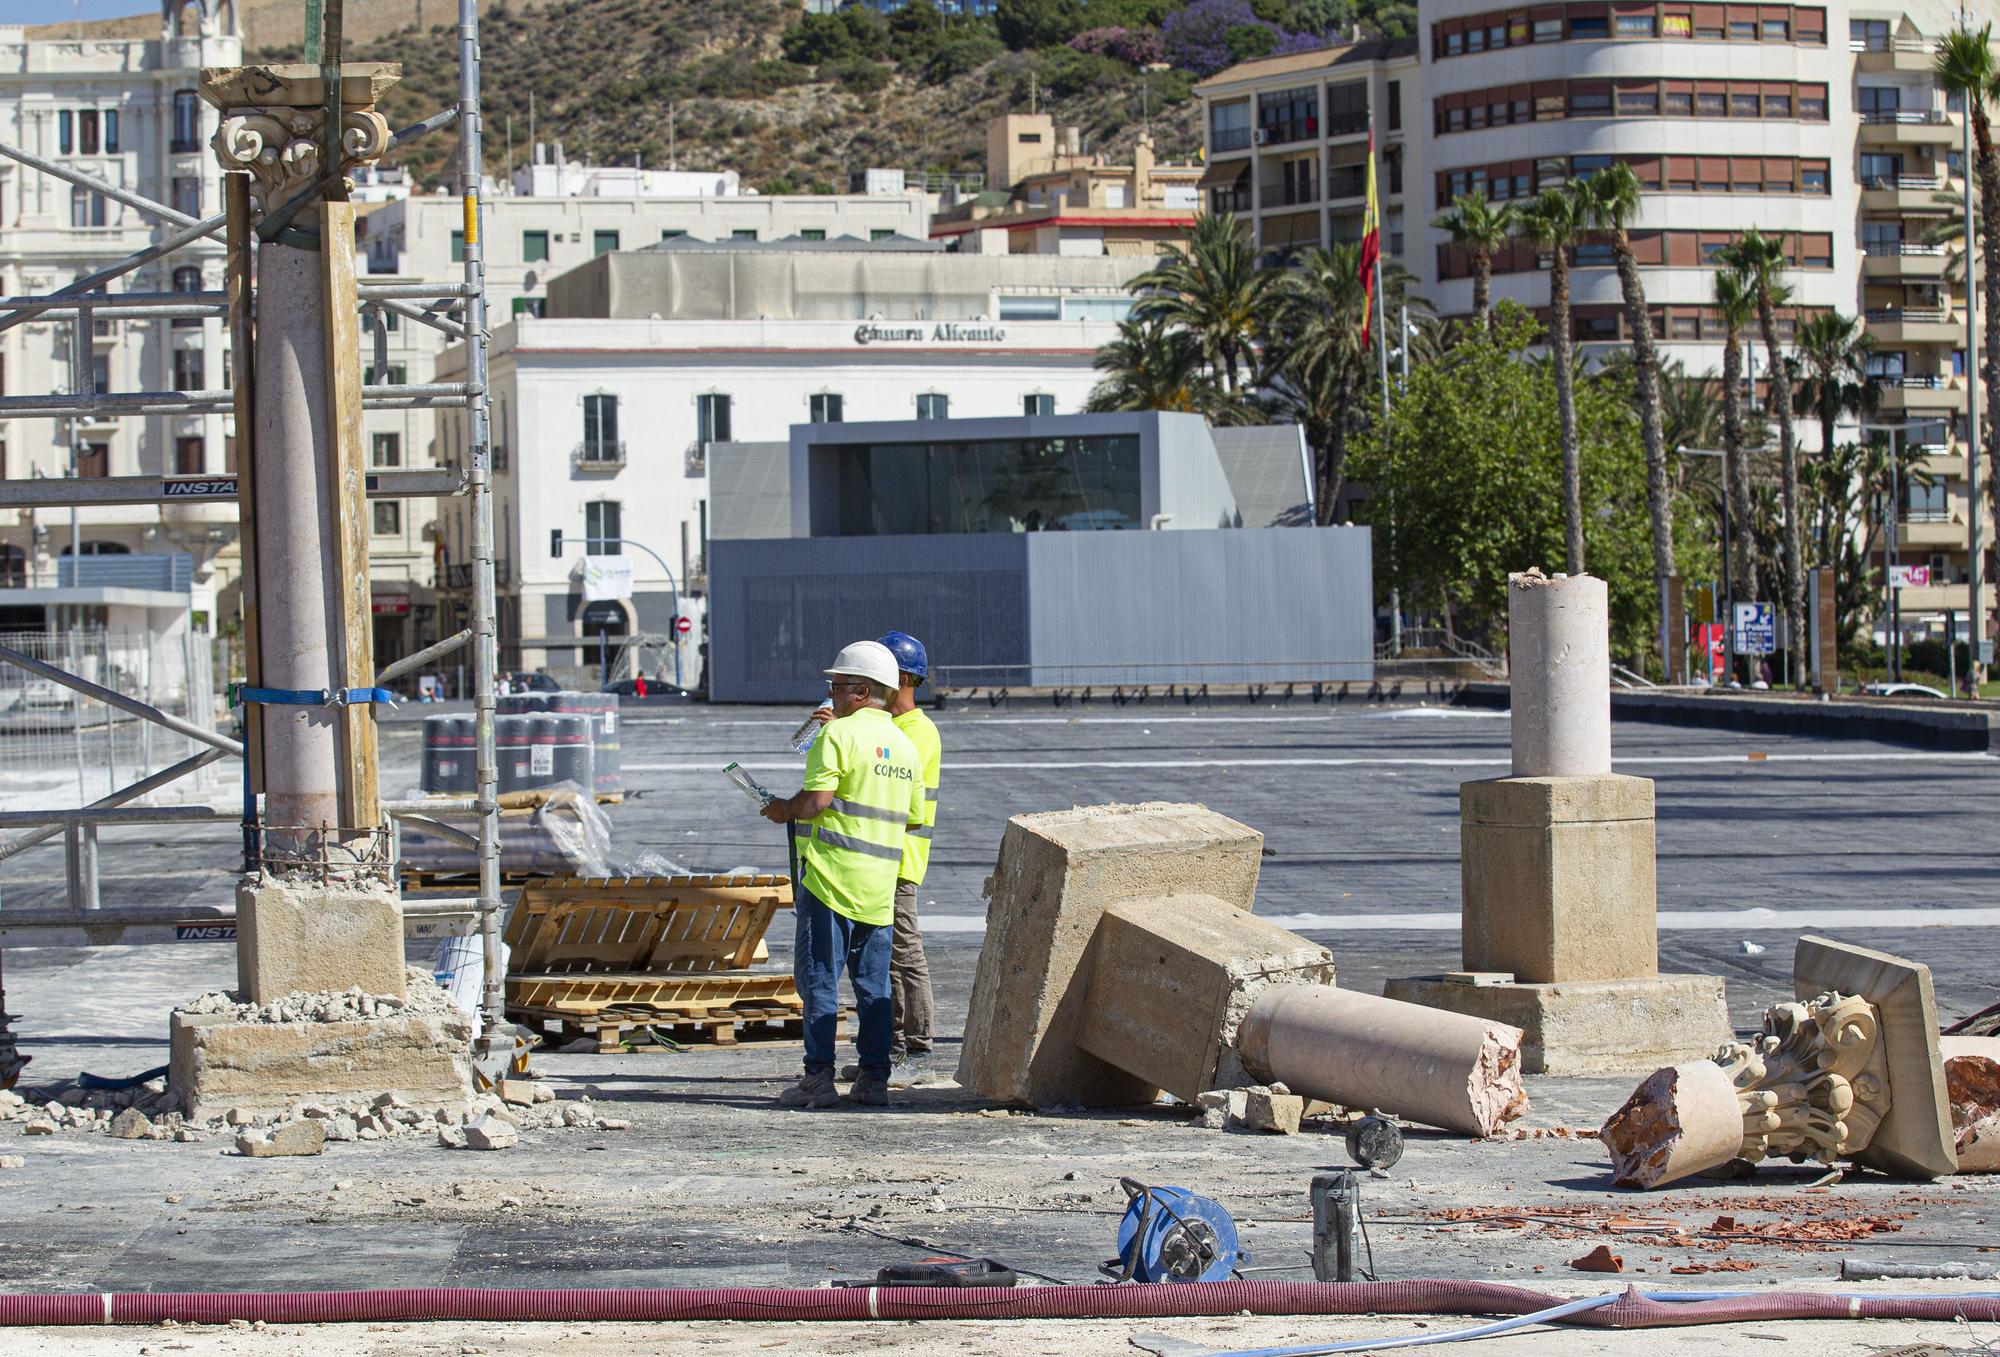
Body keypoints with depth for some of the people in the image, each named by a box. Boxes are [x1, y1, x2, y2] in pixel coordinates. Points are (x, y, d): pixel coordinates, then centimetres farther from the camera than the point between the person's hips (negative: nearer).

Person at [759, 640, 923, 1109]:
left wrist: (786, 809, 1)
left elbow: (816, 801, -19)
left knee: (819, 979, -2)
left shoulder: (838, 735, -9)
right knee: (874, 984, 9)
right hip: (880, 886, 6)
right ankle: (874, 1078, 9)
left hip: (831, 877, -6)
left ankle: (818, 1077, -4)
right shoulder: (905, 745, 13)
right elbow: (913, 818, 18)